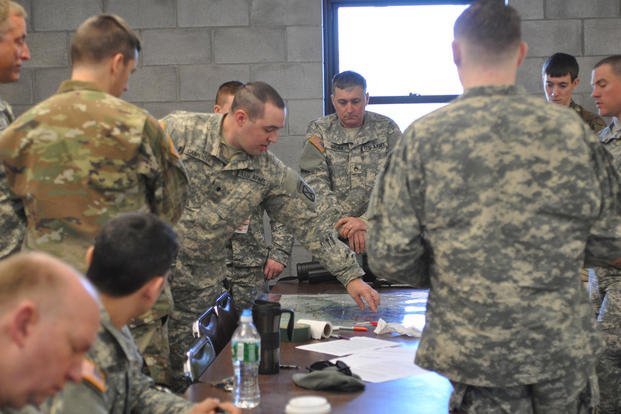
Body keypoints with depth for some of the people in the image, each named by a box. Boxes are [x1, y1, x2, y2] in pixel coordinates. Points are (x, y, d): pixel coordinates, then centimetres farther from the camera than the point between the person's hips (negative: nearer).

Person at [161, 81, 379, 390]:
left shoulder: (271, 174, -1)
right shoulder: (179, 130, -11)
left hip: (198, 288, 3)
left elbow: (309, 225, 3)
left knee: (180, 373, 5)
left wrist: (351, 276, 1)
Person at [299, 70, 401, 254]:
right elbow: (315, 183, -3)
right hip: (333, 229, 0)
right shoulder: (318, 131, 8)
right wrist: (342, 223, -18)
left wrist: (367, 221, -19)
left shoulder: (387, 128, 7)